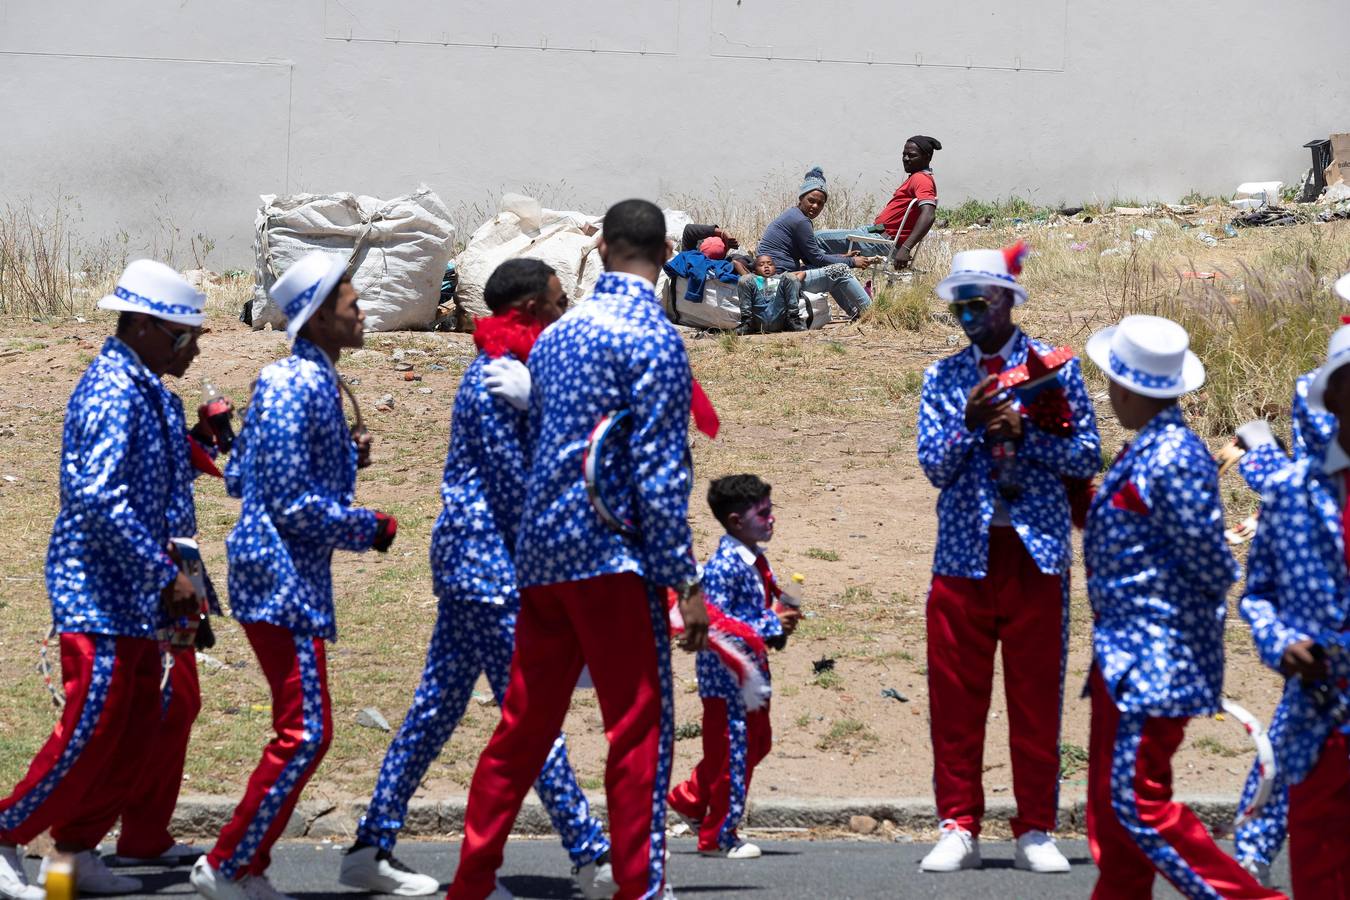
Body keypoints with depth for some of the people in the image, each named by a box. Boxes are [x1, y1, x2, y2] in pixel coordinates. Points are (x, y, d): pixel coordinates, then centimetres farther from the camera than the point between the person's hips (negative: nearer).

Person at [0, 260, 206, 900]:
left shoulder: (140, 388, 14)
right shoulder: (113, 391, -17)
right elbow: (100, 499, -26)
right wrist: (166, 577, -23)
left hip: (130, 595, 10)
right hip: (99, 592, -10)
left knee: (135, 729, 10)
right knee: (90, 729, -8)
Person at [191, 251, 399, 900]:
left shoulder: (289, 379, 13)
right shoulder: (299, 388, -18)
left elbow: (238, 478, 18)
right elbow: (294, 506, -21)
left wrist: (344, 457, 15)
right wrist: (368, 529, -8)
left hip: (281, 576, 10)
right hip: (284, 579, -10)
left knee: (299, 731, 13)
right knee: (305, 733, -8)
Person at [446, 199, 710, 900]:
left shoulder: (555, 335, 14)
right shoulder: (653, 337, -9)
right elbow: (658, 472, -13)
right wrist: (685, 583, -11)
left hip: (541, 553, 7)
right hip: (611, 554, -7)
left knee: (523, 725, 12)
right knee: (641, 730, -3)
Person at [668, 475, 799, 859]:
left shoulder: (757, 561, 10)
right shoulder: (724, 565, -20)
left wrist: (782, 622, 3)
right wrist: (770, 626, -24)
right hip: (727, 672, -10)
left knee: (757, 742, 16)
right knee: (732, 751, -2)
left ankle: (689, 797, 28)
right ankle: (719, 835, 10)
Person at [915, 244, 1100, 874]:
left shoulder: (1052, 365, 4)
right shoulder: (942, 378, 9)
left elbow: (1087, 456, 0)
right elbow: (934, 467, 2)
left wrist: (1024, 431, -13)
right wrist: (969, 423, -14)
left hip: (1035, 555, -1)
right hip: (963, 555, 1)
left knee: (1037, 698, 2)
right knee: (955, 699, 1)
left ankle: (1035, 832, 9)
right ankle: (958, 828, 9)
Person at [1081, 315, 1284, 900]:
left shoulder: (1173, 460, -21)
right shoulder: (1147, 451, 10)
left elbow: (1210, 564, -16)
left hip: (1154, 658, -10)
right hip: (1126, 651, 10)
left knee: (1135, 801, -10)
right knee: (1112, 804, 13)